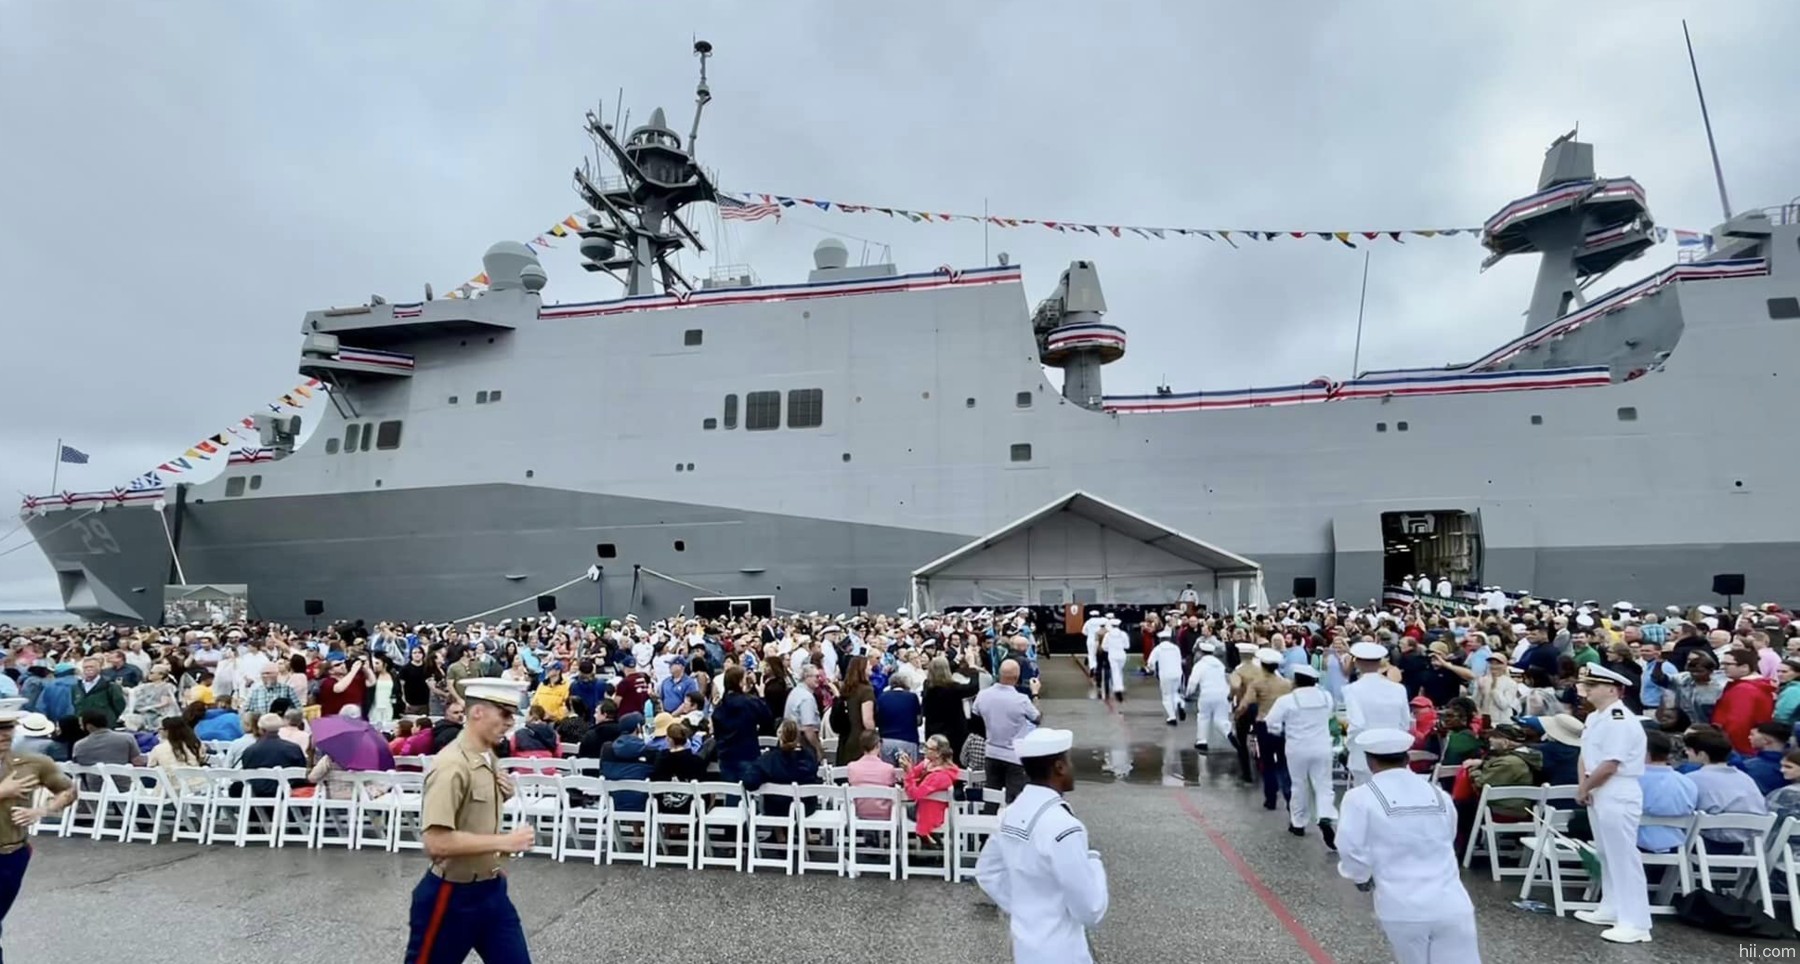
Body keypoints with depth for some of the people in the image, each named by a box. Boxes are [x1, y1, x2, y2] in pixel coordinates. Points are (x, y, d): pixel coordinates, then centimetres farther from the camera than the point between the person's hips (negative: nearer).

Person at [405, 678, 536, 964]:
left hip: (492, 890, 8)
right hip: (453, 896, -8)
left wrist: (502, 797, -1)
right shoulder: (451, 766, -22)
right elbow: (437, 842, -28)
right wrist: (504, 842, -24)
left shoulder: (489, 758, 5)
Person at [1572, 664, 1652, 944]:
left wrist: (1583, 788, -11)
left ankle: (1635, 923, 1)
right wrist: (1584, 786, -1)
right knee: (1607, 855, 18)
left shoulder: (1619, 720, -20)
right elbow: (1585, 754, 13)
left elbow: (1609, 766, -23)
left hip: (1618, 797, -10)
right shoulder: (1594, 717, 10)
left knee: (1624, 857, -5)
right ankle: (1611, 909, 30)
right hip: (1599, 795, 10)